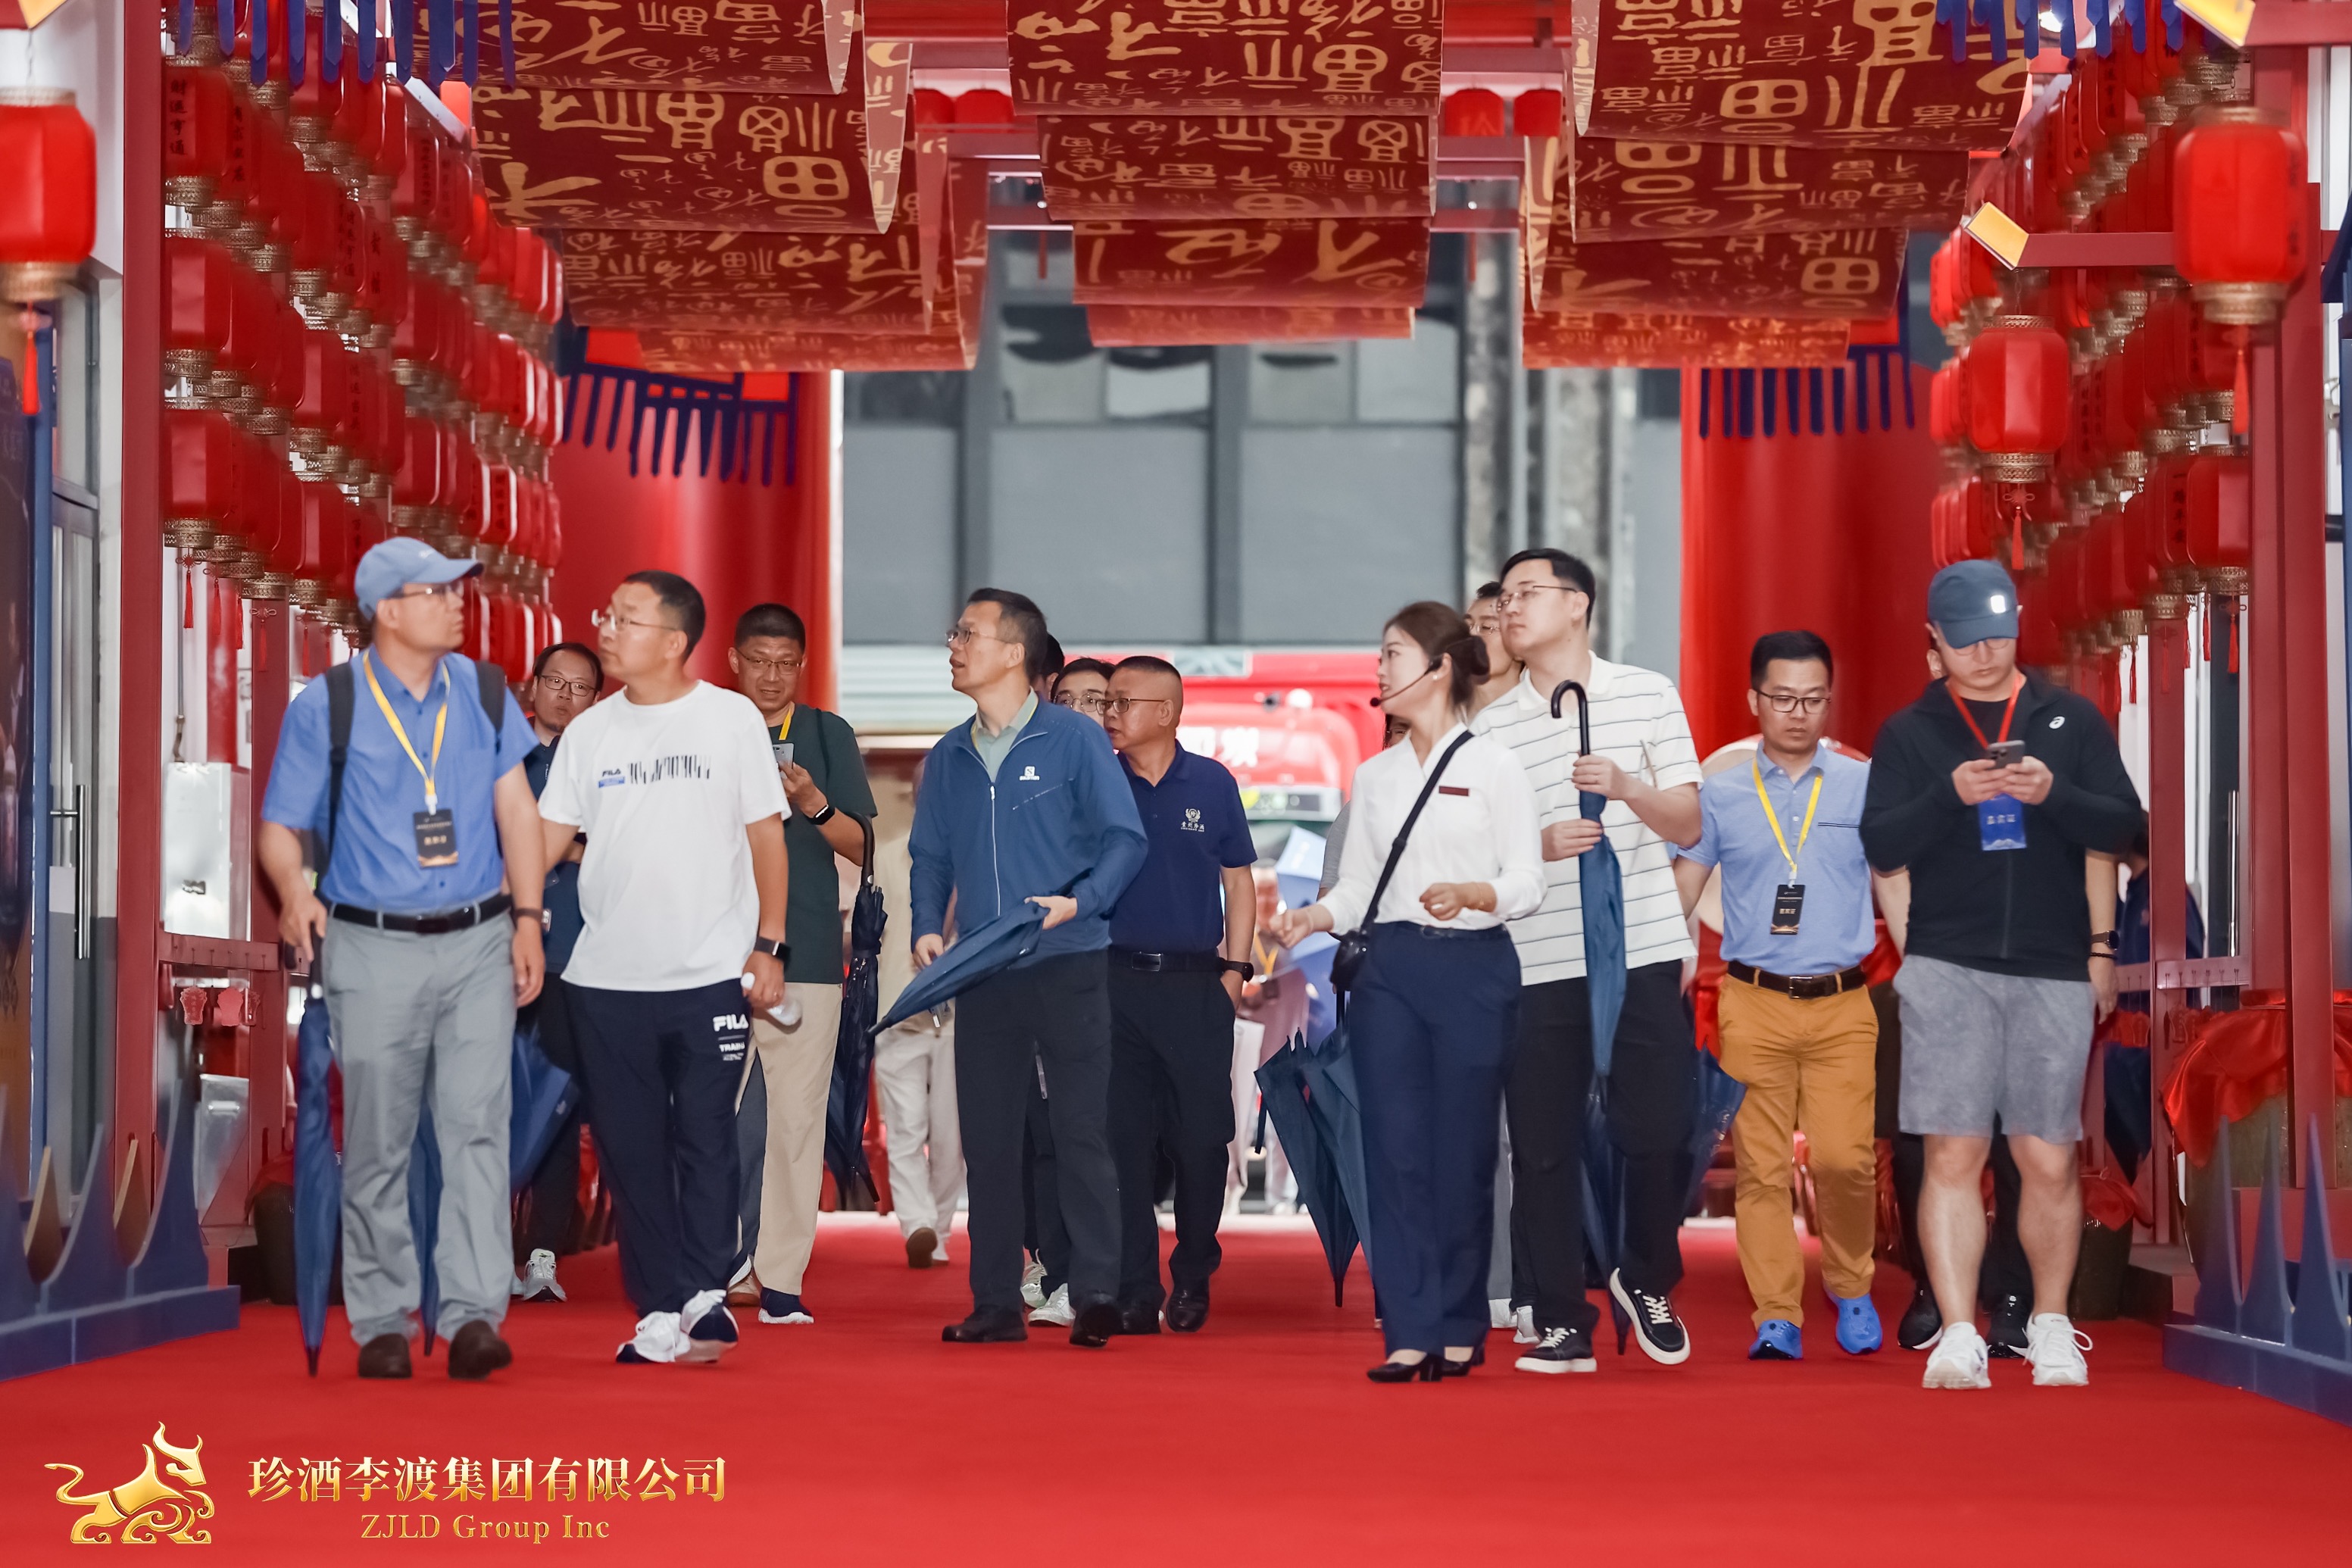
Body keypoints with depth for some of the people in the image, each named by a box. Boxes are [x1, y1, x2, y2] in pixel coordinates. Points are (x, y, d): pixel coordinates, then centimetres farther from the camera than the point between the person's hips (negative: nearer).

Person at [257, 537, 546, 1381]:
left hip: (479, 940, 2)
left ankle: (473, 1314, -11)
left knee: (477, 1126, -9)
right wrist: (293, 889, -20)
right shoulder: (325, 706, -2)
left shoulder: (484, 692, 8)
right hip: (373, 948, -2)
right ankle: (382, 1323, 12)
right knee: (377, 1144, 3)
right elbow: (281, 823, 0)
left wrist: (528, 917, 5)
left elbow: (516, 809, 12)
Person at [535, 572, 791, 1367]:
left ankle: (705, 1294, -8)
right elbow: (546, 838, 7)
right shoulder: (588, 733, 8)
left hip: (711, 973, -3)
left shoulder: (732, 719, 1)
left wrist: (770, 945, -3)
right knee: (631, 1149, 4)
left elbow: (766, 834, 3)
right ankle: (659, 1309, 9)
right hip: (607, 979, 3)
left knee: (705, 1138, -7)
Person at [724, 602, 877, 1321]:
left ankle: (780, 1276, 2)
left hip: (805, 950, 0)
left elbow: (859, 848, 4)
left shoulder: (828, 735, 8)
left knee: (796, 1114, -1)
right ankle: (723, 1252, 4)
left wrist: (814, 803, -13)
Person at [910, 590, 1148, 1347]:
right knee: (985, 1138, 5)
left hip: (1067, 965, -5)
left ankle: (1096, 1296, -5)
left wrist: (1079, 902, -20)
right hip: (981, 974, 5)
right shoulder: (949, 758, 13)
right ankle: (995, 1304, 11)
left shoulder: (1073, 739, -2)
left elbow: (1124, 839, -5)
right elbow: (931, 858, 17)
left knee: (1080, 1130, -6)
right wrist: (927, 929, -1)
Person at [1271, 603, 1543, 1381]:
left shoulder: (1493, 766, 1)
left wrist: (1470, 894, -25)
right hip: (1388, 971, 4)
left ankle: (1460, 1329, 11)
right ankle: (1410, 1332, -4)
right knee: (1395, 1150, -4)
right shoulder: (1374, 776, 16)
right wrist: (1313, 917, -6)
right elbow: (1358, 885, 14)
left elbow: (1527, 883, -6)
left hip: (1473, 969, -4)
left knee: (1461, 1153, -1)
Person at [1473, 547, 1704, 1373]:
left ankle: (1647, 1282, 21)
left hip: (1646, 954, -1)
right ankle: (1560, 1321, 7)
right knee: (1544, 1146, -1)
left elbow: (1687, 825, 5)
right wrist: (1536, 847, -10)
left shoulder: (1647, 694, 7)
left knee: (1660, 1132, -3)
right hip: (1537, 963, 1)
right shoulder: (1490, 727, 9)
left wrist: (1628, 789, -13)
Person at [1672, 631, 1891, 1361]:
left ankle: (1850, 1288, 13)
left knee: (1845, 1158, -10)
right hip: (1752, 1004, 1)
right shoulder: (1719, 794, 7)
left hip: (1841, 1006, 0)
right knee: (1760, 1165, -3)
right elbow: (1676, 896, 11)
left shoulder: (1864, 785, 7)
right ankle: (1776, 1318, 3)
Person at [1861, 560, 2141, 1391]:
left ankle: (2051, 1325, 17)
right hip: (1947, 969, -1)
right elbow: (1879, 844, 1)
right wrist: (1951, 796, -15)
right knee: (1953, 1154, -8)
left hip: (2053, 970, 1)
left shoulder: (2072, 720, 11)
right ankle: (1959, 1338, -8)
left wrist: (2054, 794, -13)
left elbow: (2123, 825, 5)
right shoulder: (1909, 732, 9)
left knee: (2049, 1160, 2)